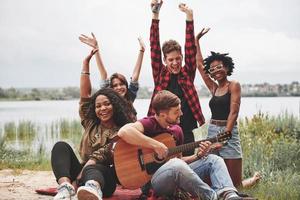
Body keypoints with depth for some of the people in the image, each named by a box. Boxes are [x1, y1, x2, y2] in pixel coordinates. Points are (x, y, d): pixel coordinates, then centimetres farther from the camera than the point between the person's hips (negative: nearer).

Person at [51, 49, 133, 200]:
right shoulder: (90, 124, 16)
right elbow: (84, 95, 10)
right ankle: (66, 187, -46)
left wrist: (77, 179, -23)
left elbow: (99, 157, -12)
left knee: (91, 170, -40)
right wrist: (86, 64, 6)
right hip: (82, 173, 5)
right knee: (61, 146, -17)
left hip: (104, 179, -5)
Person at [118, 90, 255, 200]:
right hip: (152, 179, -8)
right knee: (176, 165, -39)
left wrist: (198, 156, 1)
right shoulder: (149, 124, -12)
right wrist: (156, 146, -30)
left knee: (213, 159, 0)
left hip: (178, 176, 8)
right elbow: (124, 132, -34)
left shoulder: (177, 129, 12)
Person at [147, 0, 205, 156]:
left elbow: (190, 47, -4)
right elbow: (154, 47, -3)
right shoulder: (160, 74, 4)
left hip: (186, 133, 1)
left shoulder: (187, 73, 5)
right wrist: (155, 15, -11)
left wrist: (189, 16, -14)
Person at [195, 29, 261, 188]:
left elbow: (233, 112, -10)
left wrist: (224, 134, -18)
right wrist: (196, 41, 19)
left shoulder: (234, 85, -2)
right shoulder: (214, 88, 14)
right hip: (212, 131, 6)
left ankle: (255, 179, 29)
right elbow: (199, 65, 17)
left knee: (235, 184, -3)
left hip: (228, 132, -6)